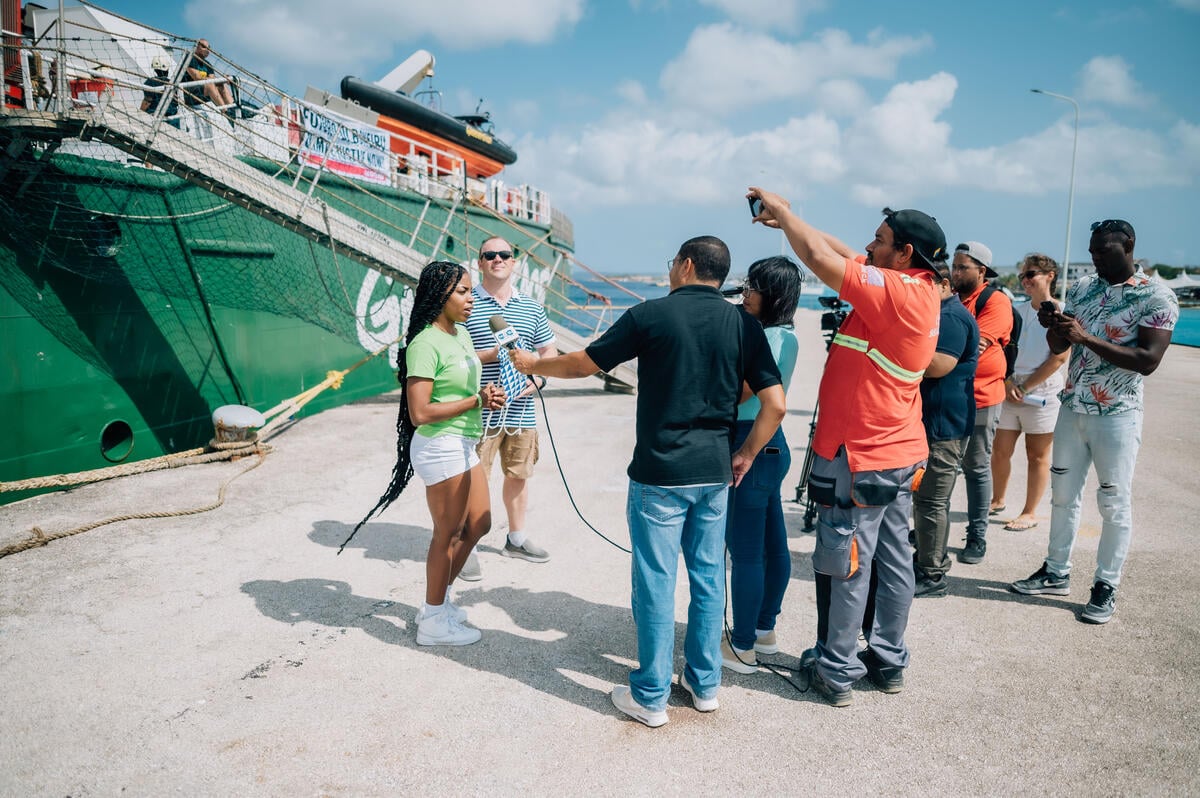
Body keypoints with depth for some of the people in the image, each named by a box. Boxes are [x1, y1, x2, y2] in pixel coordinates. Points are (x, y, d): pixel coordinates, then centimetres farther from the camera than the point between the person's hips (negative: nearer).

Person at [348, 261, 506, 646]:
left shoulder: (461, 333, 10)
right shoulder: (426, 344, -18)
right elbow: (420, 413, -23)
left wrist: (486, 393, -1)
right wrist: (477, 401, -18)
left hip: (464, 446, 9)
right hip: (441, 447, -9)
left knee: (478, 525, 18)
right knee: (447, 534, 3)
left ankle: (438, 598, 35)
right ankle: (434, 622, 20)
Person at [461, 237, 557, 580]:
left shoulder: (532, 308, 10)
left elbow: (550, 352, 15)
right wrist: (490, 354, -18)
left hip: (520, 410, 5)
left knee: (519, 474, 16)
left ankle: (516, 539, 34)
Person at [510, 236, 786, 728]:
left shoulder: (651, 315, -8)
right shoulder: (743, 325, 3)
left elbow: (582, 364, 1)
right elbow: (775, 405, -1)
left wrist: (532, 364, 18)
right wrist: (744, 457, 12)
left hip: (659, 475, -4)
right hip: (714, 474, 5)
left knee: (656, 583, 4)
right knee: (708, 577, 16)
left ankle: (650, 697, 16)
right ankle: (704, 683, 29)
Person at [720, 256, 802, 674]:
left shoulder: (770, 338, -18)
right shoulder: (785, 336, 12)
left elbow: (736, 392, -21)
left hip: (752, 447, -11)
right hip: (770, 445, 11)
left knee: (745, 551, -1)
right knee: (772, 544, 17)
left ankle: (743, 647, 10)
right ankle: (764, 630, 32)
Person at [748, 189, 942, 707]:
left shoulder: (894, 291, -19)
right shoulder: (921, 290, 7)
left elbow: (819, 257, -19)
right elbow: (848, 259, 14)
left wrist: (781, 209, -3)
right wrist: (788, 221, 11)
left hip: (858, 461, -9)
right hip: (901, 455, 9)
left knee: (846, 567, 2)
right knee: (893, 562, 15)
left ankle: (836, 672, 14)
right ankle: (889, 662, 28)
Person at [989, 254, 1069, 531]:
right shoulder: (1016, 310, 9)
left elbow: (1060, 356, -11)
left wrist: (1024, 387, -12)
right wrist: (1007, 382, -9)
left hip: (1041, 392, -5)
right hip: (1010, 390, 5)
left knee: (1037, 456, 4)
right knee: (1000, 450, 8)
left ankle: (1030, 513, 14)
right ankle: (997, 501, 27)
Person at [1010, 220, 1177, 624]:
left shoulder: (1157, 297, -11)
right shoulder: (1081, 288, 5)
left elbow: (1148, 360, -20)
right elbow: (1058, 346, 8)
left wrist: (1087, 338, -26)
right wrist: (1053, 325, -14)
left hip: (1117, 415, -5)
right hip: (1072, 409, 6)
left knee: (1115, 504, 4)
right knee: (1063, 495, 13)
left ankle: (1106, 587, 16)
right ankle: (1056, 573, 25)